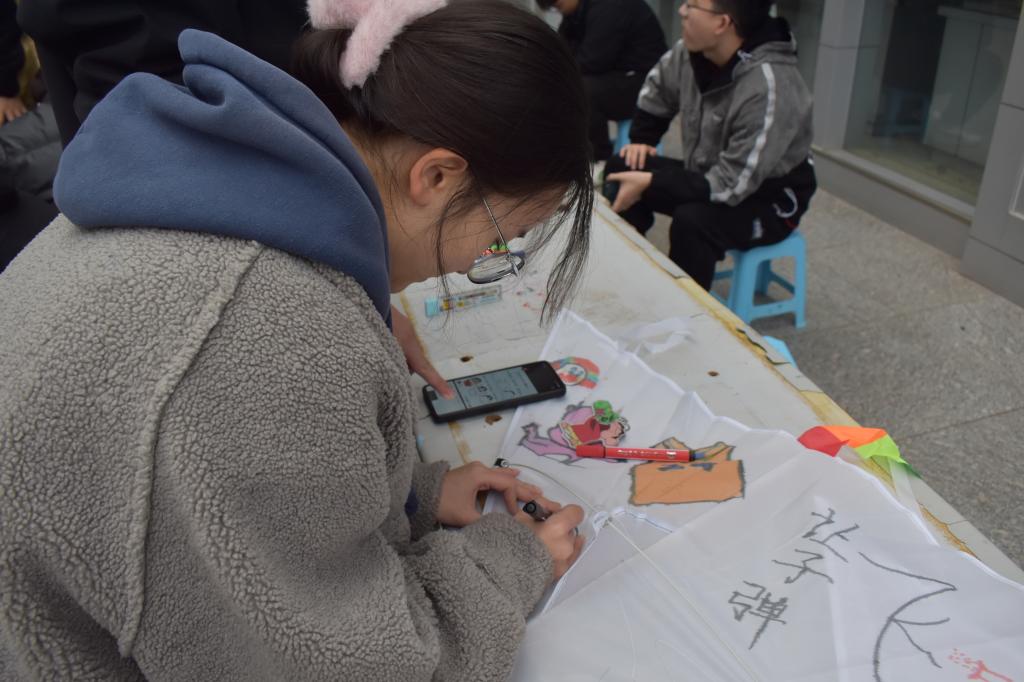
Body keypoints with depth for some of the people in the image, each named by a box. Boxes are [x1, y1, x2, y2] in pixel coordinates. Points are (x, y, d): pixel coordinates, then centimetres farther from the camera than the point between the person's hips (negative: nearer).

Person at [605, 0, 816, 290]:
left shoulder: (769, 86, -32)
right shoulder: (693, 51, -10)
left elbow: (732, 186, -32)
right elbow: (656, 89, 14)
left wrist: (649, 184, -30)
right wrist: (641, 140, 3)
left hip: (769, 200, -7)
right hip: (711, 176, 7)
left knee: (692, 220, -35)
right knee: (622, 169, -2)